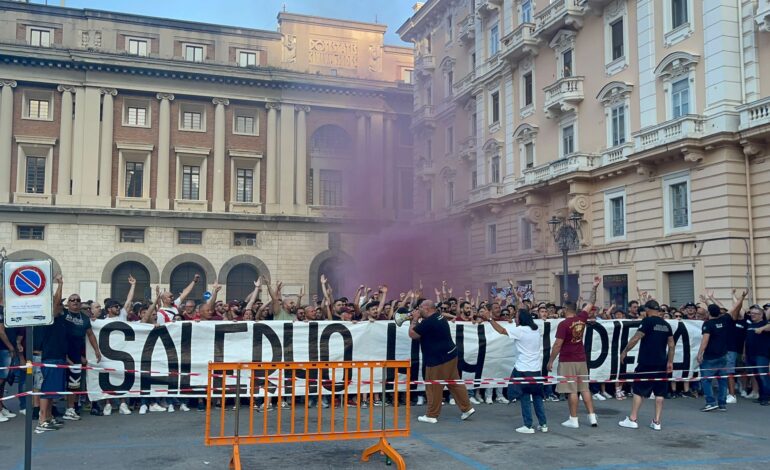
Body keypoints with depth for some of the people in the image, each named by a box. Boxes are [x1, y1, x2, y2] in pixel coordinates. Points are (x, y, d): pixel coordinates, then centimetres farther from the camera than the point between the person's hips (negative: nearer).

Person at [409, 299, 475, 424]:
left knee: (434, 388, 2)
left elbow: (412, 334, -15)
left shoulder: (428, 322, -21)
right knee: (455, 383, 15)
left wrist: (414, 320, -3)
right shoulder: (439, 318, 11)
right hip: (450, 355, 10)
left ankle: (432, 415, 11)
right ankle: (467, 408, 19)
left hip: (438, 359, -10)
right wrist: (416, 320, 12)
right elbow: (422, 333, 24)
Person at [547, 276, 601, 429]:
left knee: (571, 390, -3)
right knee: (585, 388, 10)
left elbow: (557, 345, -14)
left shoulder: (563, 324, -14)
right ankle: (592, 417, 10)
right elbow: (591, 303, 15)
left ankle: (573, 420, 2)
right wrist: (595, 287, 18)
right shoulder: (582, 319, 1)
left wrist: (550, 361, -6)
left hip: (568, 361, -6)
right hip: (581, 359, 6)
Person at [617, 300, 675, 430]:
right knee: (659, 392, 8)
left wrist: (625, 351, -4)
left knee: (638, 391, 2)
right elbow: (671, 345, 10)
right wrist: (670, 362, 15)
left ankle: (632, 419, 4)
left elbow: (636, 338, -13)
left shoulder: (648, 321, -9)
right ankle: (657, 421, 8)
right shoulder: (666, 324, 10)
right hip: (661, 363, 6)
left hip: (646, 362, -5)